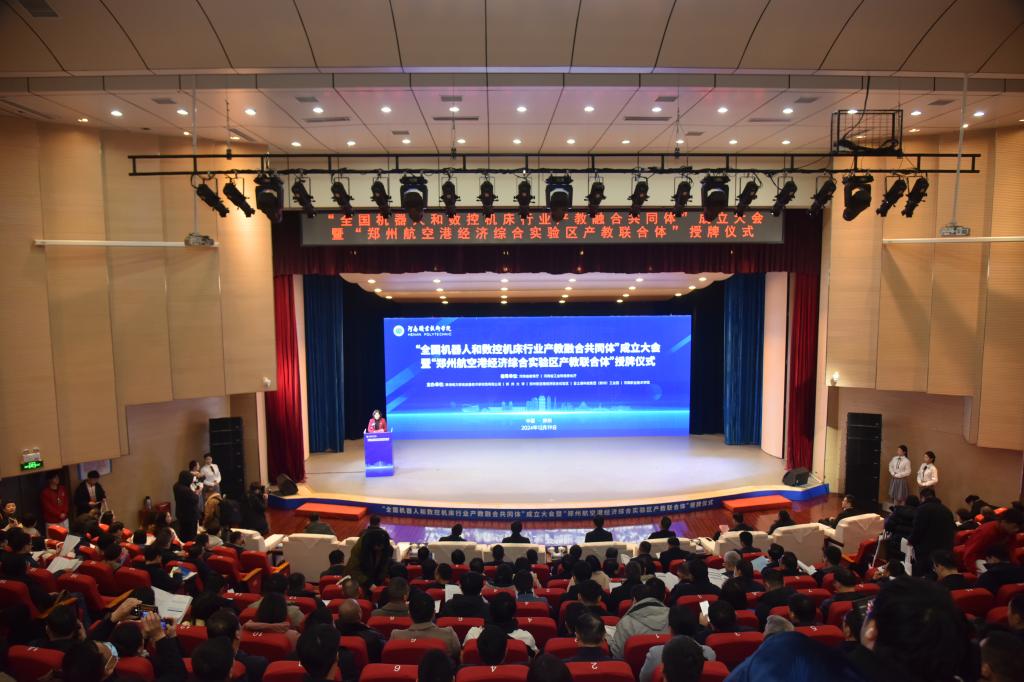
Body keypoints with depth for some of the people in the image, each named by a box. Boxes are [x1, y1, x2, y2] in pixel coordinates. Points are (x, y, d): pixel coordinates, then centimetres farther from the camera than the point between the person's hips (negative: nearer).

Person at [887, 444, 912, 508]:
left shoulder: (907, 461, -11)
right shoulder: (894, 458, 3)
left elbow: (907, 472, -13)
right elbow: (890, 466, 10)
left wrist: (897, 475, -14)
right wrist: (893, 473, -6)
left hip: (901, 480, -5)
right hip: (893, 479, 5)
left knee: (900, 496, 3)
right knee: (892, 494, 11)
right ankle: (894, 507, 22)